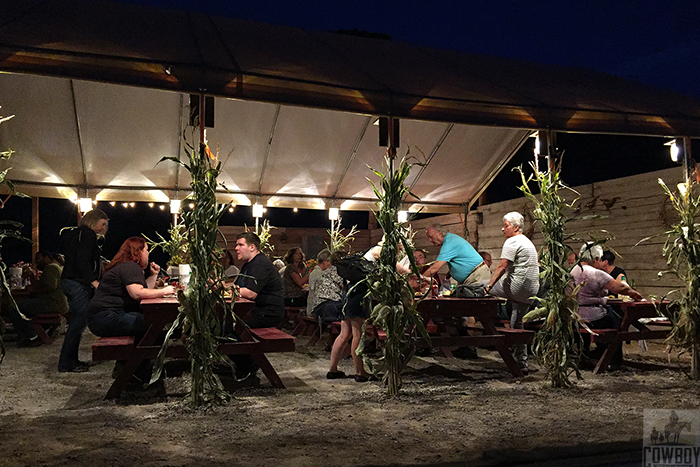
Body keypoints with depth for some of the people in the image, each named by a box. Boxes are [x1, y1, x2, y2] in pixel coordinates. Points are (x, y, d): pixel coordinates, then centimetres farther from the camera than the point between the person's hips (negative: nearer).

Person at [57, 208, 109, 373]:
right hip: (79, 283, -11)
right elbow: (82, 261, -21)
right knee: (80, 321, -8)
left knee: (77, 322, 14)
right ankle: (66, 363, -5)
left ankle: (70, 360, 19)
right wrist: (93, 281, -26)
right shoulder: (88, 235, -10)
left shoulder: (76, 234, 21)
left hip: (69, 281, 11)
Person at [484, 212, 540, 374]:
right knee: (517, 324, 13)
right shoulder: (527, 242, 22)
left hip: (517, 287, -9)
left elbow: (502, 267, -18)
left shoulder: (512, 242, -9)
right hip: (531, 291, 10)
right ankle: (522, 364, 15)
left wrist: (489, 286, -17)